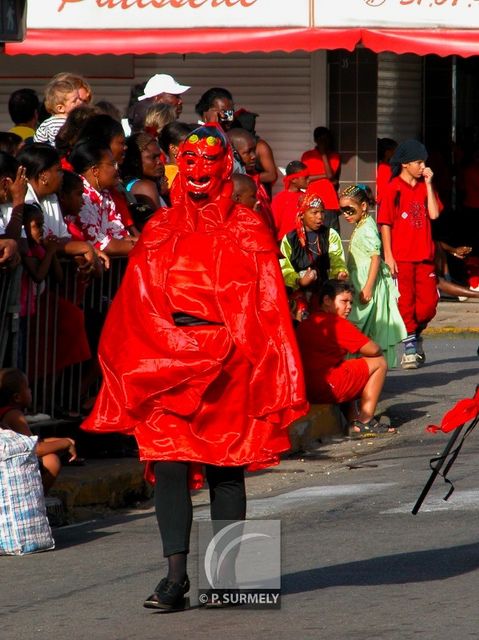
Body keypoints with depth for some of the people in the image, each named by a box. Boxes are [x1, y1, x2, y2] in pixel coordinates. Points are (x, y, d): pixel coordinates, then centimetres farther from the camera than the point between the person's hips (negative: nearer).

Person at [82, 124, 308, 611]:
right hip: (165, 364, 2)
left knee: (225, 469, 1)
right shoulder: (160, 230, 12)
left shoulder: (248, 232, 6)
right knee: (168, 464, -7)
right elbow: (137, 305, 10)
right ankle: (176, 575, -8)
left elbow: (267, 309, 3)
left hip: (230, 367, -2)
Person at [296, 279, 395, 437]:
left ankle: (353, 421, 19)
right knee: (379, 363, 5)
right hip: (328, 388, -9)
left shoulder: (305, 324, 19)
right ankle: (364, 423, 3)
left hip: (304, 391, 9)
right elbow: (373, 350, -7)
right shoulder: (338, 323, -6)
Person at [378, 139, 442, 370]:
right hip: (402, 256, -4)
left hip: (425, 255, 4)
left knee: (429, 302, 2)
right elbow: (385, 224, -5)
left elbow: (434, 214, -3)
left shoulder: (425, 186, 11)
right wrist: (388, 256, -10)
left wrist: (428, 184, -5)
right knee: (405, 301, 0)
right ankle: (409, 346, 8)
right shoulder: (393, 189, -4)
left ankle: (415, 334, 25)